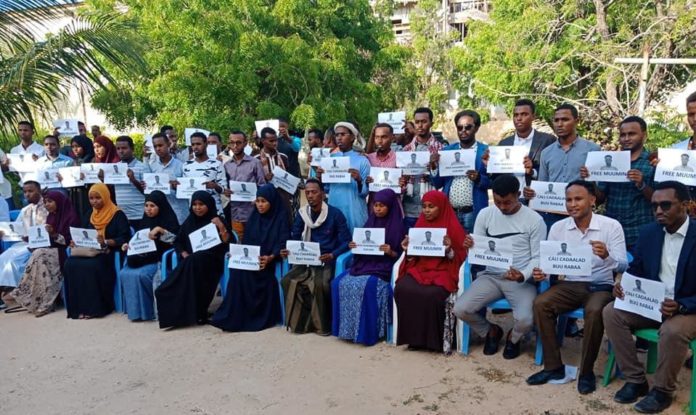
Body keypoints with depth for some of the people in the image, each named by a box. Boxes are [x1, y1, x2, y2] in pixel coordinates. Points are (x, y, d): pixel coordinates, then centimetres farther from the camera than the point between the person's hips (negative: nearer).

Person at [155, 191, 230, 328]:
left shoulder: (216, 221, 4)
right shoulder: (189, 221, 16)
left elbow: (227, 244, -6)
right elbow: (178, 242, 19)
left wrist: (222, 227, -20)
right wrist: (184, 254, 0)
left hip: (210, 263, -4)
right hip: (190, 263, 4)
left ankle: (197, 314, -25)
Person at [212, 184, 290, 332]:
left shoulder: (281, 218, -1)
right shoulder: (254, 217, 14)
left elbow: (283, 243, -10)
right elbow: (246, 240, 14)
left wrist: (270, 258, -28)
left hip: (267, 261, -4)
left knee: (242, 273, -30)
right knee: (237, 271, -26)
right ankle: (234, 317, -21)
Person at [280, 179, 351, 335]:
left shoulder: (335, 214, -6)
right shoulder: (301, 214, 8)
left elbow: (346, 242, -8)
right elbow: (294, 238, 9)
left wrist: (332, 255, -26)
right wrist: (287, 251, -14)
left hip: (327, 261, -4)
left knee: (320, 284, -33)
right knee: (287, 281, -22)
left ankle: (322, 324, -10)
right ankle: (299, 321, -4)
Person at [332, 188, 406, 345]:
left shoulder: (398, 226, -1)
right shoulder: (370, 222, 14)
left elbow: (400, 254, -2)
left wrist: (390, 252, -22)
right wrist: (354, 246, -3)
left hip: (383, 267, -5)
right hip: (364, 263, 5)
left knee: (365, 285, -33)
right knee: (339, 282, -19)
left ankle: (367, 331, -20)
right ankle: (346, 327, -11)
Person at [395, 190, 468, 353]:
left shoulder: (453, 228, -1)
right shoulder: (420, 225, 12)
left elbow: (460, 258, -1)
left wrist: (449, 250, -19)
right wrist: (407, 249, -4)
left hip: (443, 271, -4)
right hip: (419, 268, 4)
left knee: (432, 295, -35)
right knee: (402, 289, -27)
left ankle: (433, 339, -16)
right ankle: (413, 336, -14)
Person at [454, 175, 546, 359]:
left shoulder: (534, 220, -6)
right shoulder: (485, 214, 2)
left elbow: (537, 258, -4)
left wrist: (523, 276, -24)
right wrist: (470, 246, -19)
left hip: (521, 280, -2)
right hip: (490, 276, 3)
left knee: (525, 319, -29)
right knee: (460, 309, -19)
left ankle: (513, 338, 13)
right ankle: (491, 331, 16)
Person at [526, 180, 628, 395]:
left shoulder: (611, 226, -9)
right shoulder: (558, 227, 0)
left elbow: (623, 266, -13)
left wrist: (606, 256, -36)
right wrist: (541, 273, -20)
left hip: (600, 287, -3)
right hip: (570, 285, 3)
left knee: (594, 311, -35)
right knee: (540, 303, -23)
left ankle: (586, 371, -11)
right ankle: (553, 367, -8)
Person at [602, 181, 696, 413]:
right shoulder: (648, 233, 1)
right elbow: (636, 271, 11)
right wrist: (623, 285, -11)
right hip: (651, 303, 5)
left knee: (672, 330, -35)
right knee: (611, 312, -16)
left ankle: (662, 391, -8)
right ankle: (635, 380, -3)